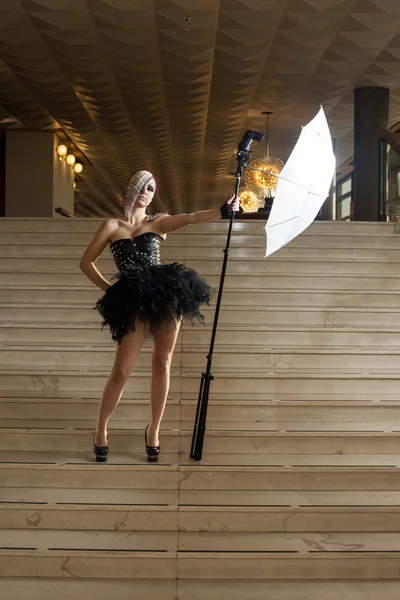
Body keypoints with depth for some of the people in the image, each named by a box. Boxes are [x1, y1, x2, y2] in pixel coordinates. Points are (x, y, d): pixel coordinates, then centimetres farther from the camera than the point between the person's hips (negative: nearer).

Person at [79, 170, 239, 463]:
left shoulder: (159, 222, 13)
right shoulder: (112, 226, 13)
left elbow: (191, 218, -6)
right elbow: (86, 262, 16)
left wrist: (224, 210, -22)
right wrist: (108, 289, 7)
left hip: (166, 294, 1)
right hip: (134, 301, -1)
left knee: (162, 364, 2)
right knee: (122, 371, -5)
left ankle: (153, 429, 17)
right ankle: (101, 429, 16)